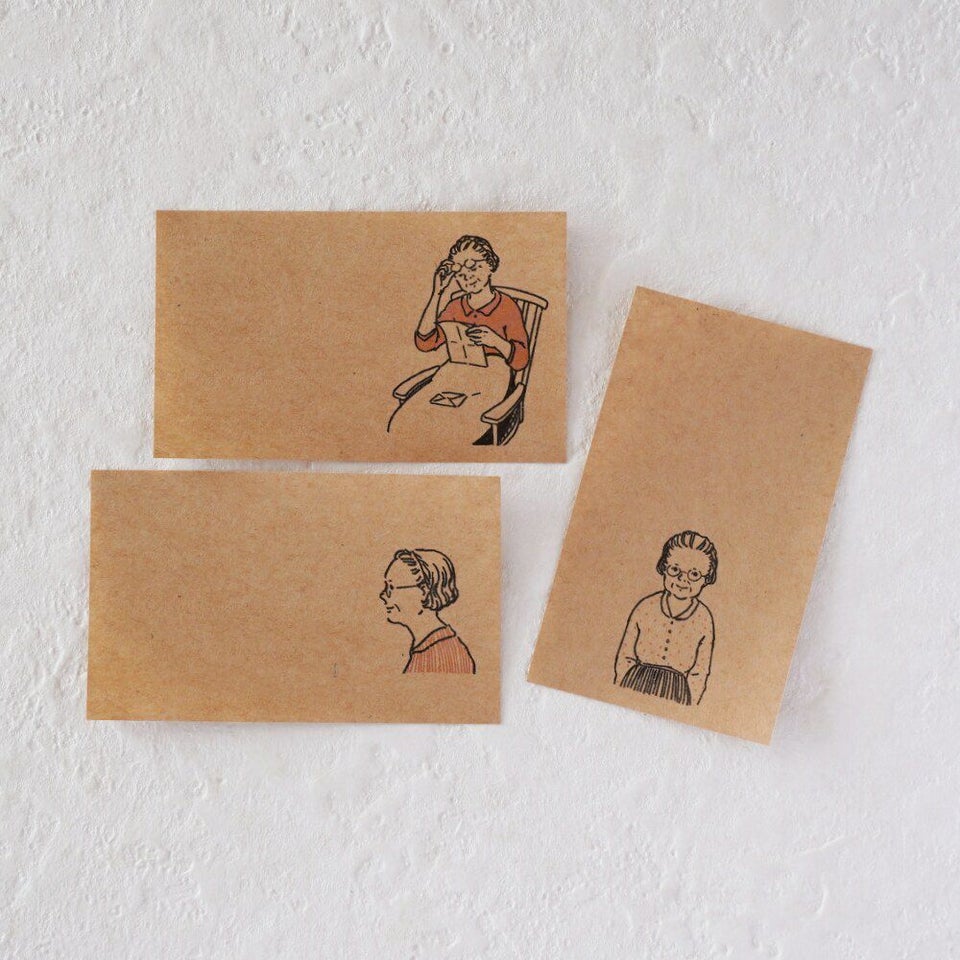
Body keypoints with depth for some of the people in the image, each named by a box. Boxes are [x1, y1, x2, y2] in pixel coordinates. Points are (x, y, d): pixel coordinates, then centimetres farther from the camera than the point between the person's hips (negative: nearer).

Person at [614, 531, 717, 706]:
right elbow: (624, 658, 1)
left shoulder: (703, 619, -7)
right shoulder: (645, 607, -7)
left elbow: (699, 675, 1)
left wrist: (688, 709, -2)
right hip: (635, 686, 0)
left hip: (677, 695, 0)